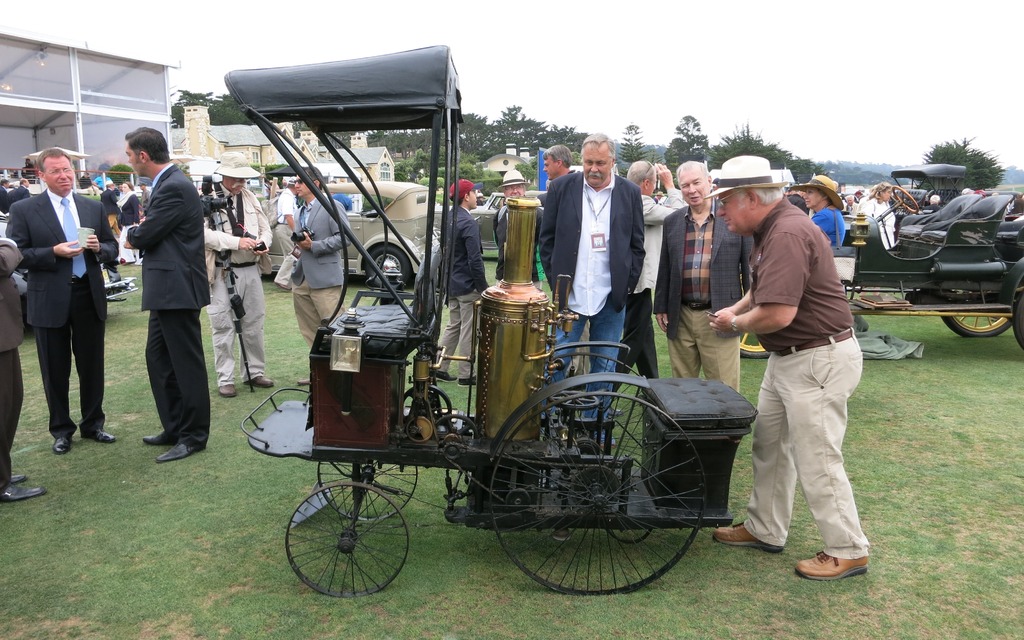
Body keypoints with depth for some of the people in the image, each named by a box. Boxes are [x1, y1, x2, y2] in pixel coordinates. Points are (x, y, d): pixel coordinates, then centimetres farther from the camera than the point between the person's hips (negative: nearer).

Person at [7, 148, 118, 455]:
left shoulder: (93, 207, 8)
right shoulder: (23, 209, -2)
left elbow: (112, 247, 12)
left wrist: (99, 247, -10)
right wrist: (54, 252, -19)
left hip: (89, 295, 3)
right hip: (50, 301, -3)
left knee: (92, 365, 11)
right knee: (56, 370, 8)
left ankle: (93, 424, 25)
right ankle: (61, 429, 22)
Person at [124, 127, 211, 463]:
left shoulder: (174, 187, -18)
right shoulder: (166, 183, 15)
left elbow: (145, 236, -17)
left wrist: (133, 234, 5)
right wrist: (140, 232, -6)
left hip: (177, 288, -11)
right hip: (166, 288, 11)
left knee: (186, 363, -1)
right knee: (157, 357, 17)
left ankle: (193, 436, 11)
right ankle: (175, 427, 28)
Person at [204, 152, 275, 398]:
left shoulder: (250, 197, 10)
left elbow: (266, 229, 13)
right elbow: (204, 233, -20)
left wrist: (263, 244, -9)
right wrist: (237, 241, -26)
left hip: (250, 270, 6)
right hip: (222, 273, -6)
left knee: (254, 325, 13)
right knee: (223, 328, 1)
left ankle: (255, 372, 27)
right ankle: (225, 380, 10)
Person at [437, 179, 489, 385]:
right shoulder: (469, 223, -19)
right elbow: (475, 259, -21)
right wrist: (483, 287, -14)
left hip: (451, 283, 8)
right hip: (468, 285, -8)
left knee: (453, 326, 18)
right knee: (468, 330, 1)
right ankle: (466, 374, 9)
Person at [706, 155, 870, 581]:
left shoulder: (788, 234, -24)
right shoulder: (771, 230, 8)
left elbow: (778, 314, -32)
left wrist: (735, 324, -13)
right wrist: (735, 310, 6)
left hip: (818, 360, -11)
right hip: (788, 358, 11)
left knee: (816, 461, 0)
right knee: (769, 446, 18)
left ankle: (848, 551, 18)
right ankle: (765, 530, 32)